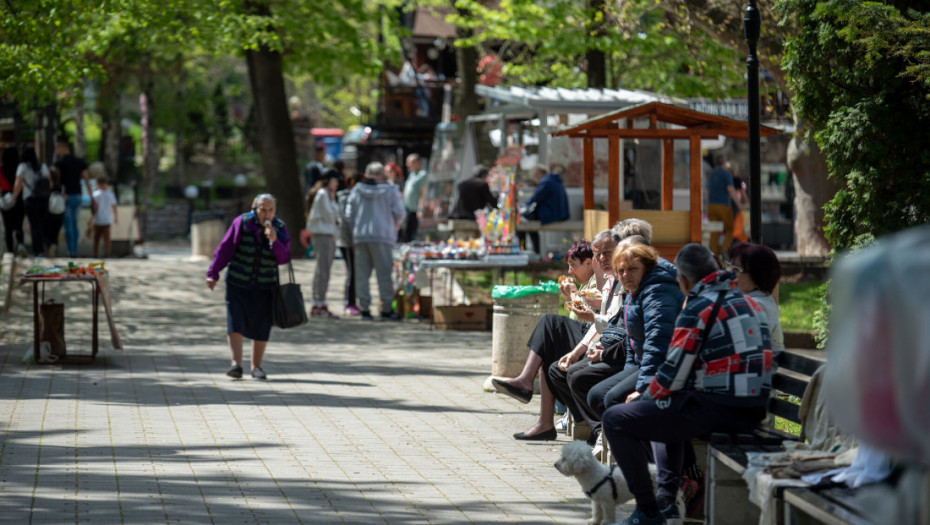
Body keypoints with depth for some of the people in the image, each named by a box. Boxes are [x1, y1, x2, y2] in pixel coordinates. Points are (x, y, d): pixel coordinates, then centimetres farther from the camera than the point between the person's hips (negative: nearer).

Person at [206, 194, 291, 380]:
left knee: (261, 326, 3)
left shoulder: (280, 228, -1)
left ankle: (256, 366, 15)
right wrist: (213, 274, -2)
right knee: (235, 323, -12)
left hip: (264, 287, 2)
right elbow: (225, 249, -2)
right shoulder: (241, 223, -7)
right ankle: (237, 364, -14)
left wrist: (274, 241, -23)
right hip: (238, 283, -2)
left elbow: (284, 258, -6)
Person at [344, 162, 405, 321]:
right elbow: (399, 213, -2)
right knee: (384, 272, 0)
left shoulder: (356, 191, 8)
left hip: (360, 236, 3)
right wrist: (395, 225, 18)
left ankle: (365, 308, 4)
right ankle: (386, 309, 0)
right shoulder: (390, 190, 0)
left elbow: (348, 217, 5)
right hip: (382, 235, -3)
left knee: (362, 273, 6)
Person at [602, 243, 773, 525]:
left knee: (616, 419, 1)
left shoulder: (697, 310, -12)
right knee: (663, 410, 36)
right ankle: (666, 499, 28)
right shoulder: (751, 304, 15)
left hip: (714, 411, -9)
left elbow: (672, 375, -12)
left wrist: (643, 397, 8)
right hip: (752, 413, 9)